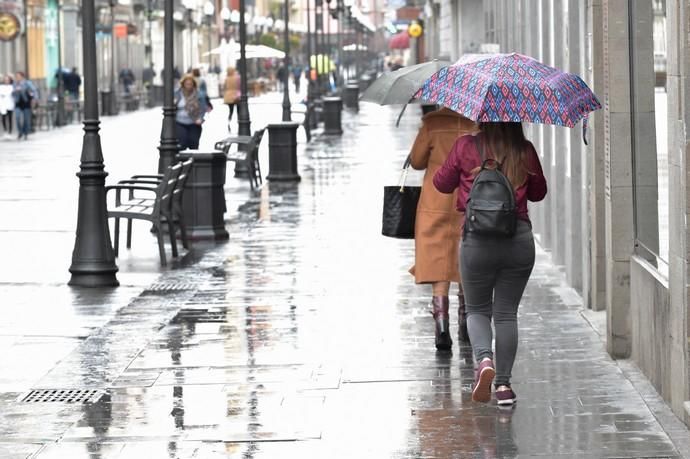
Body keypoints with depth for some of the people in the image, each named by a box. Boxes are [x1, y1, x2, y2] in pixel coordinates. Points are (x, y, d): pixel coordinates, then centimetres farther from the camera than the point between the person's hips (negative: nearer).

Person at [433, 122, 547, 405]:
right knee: (507, 312, 11)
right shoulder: (525, 151, -1)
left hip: (477, 240, -1)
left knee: (477, 309, 14)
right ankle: (503, 383, 8)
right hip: (519, 240, 1)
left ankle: (484, 360, -13)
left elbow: (442, 184, 8)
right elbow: (538, 192, 13)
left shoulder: (465, 147, -5)